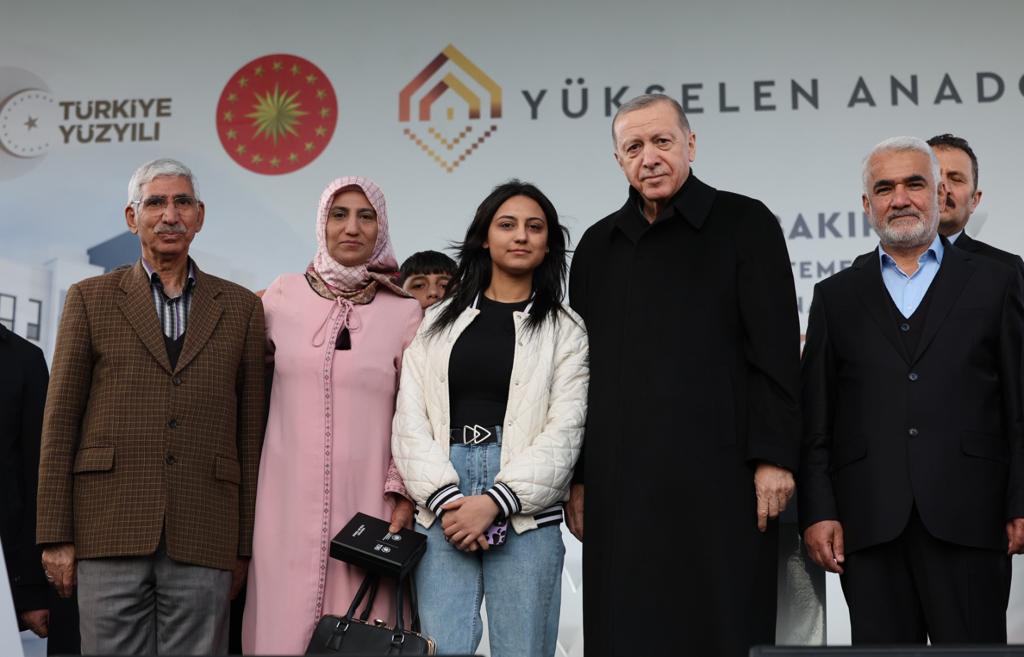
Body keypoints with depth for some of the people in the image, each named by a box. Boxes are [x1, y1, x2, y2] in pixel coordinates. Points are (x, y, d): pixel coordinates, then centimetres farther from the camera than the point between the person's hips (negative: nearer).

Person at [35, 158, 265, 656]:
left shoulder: (240, 308, 11)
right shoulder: (91, 298, 9)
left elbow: (250, 431, 10)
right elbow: (60, 423, 5)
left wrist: (246, 543, 6)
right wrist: (55, 536, -1)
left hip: (202, 540, 1)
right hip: (110, 532, 0)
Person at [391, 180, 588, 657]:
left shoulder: (565, 330, 8)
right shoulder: (439, 322, 15)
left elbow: (564, 431, -3)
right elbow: (411, 420, 6)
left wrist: (494, 502, -13)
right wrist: (445, 499, -9)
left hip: (526, 510, -1)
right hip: (442, 506, 2)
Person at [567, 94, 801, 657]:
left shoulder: (744, 224, 3)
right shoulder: (598, 246, 15)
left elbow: (776, 351, -3)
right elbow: (580, 367, 15)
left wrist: (774, 457, -11)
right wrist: (577, 476, 10)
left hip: (721, 478, -3)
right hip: (621, 483, 4)